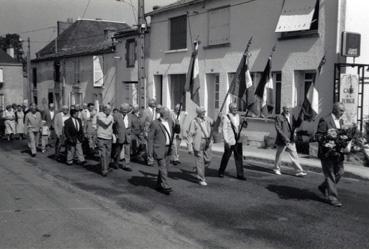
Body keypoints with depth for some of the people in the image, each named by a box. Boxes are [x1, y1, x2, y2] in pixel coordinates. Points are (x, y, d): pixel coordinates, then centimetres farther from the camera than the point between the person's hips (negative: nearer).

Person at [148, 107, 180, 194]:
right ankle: (165, 186, -1)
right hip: (159, 149, -7)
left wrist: (177, 126, -11)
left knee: (164, 167, 13)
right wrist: (150, 151, -12)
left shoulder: (170, 121, 7)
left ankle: (159, 185, 25)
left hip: (168, 149, 7)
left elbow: (177, 131, 13)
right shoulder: (155, 123, -11)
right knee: (163, 168, -7)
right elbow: (150, 138, -9)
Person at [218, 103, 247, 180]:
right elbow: (224, 130, -12)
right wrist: (226, 141, -18)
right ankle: (221, 172, 27)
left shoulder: (238, 116, 9)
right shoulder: (226, 117, -9)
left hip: (238, 141, 5)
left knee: (239, 158, 3)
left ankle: (240, 174, 8)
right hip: (229, 142, -5)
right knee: (226, 157, 8)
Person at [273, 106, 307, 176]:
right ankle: (276, 169, 29)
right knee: (278, 155, 11)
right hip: (282, 141, -5)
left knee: (294, 156, 2)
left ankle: (299, 171, 3)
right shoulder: (279, 117, -11)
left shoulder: (291, 116, 9)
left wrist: (300, 117, -6)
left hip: (291, 141, 5)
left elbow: (296, 125, 8)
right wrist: (285, 138, -23)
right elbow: (278, 129, -16)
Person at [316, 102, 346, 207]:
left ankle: (324, 187, 29)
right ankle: (332, 198, 6)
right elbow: (318, 135, -12)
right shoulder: (325, 120, -10)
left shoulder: (341, 121, 15)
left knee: (340, 172, 8)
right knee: (330, 175, -1)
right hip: (327, 152, -7)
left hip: (338, 152, 7)